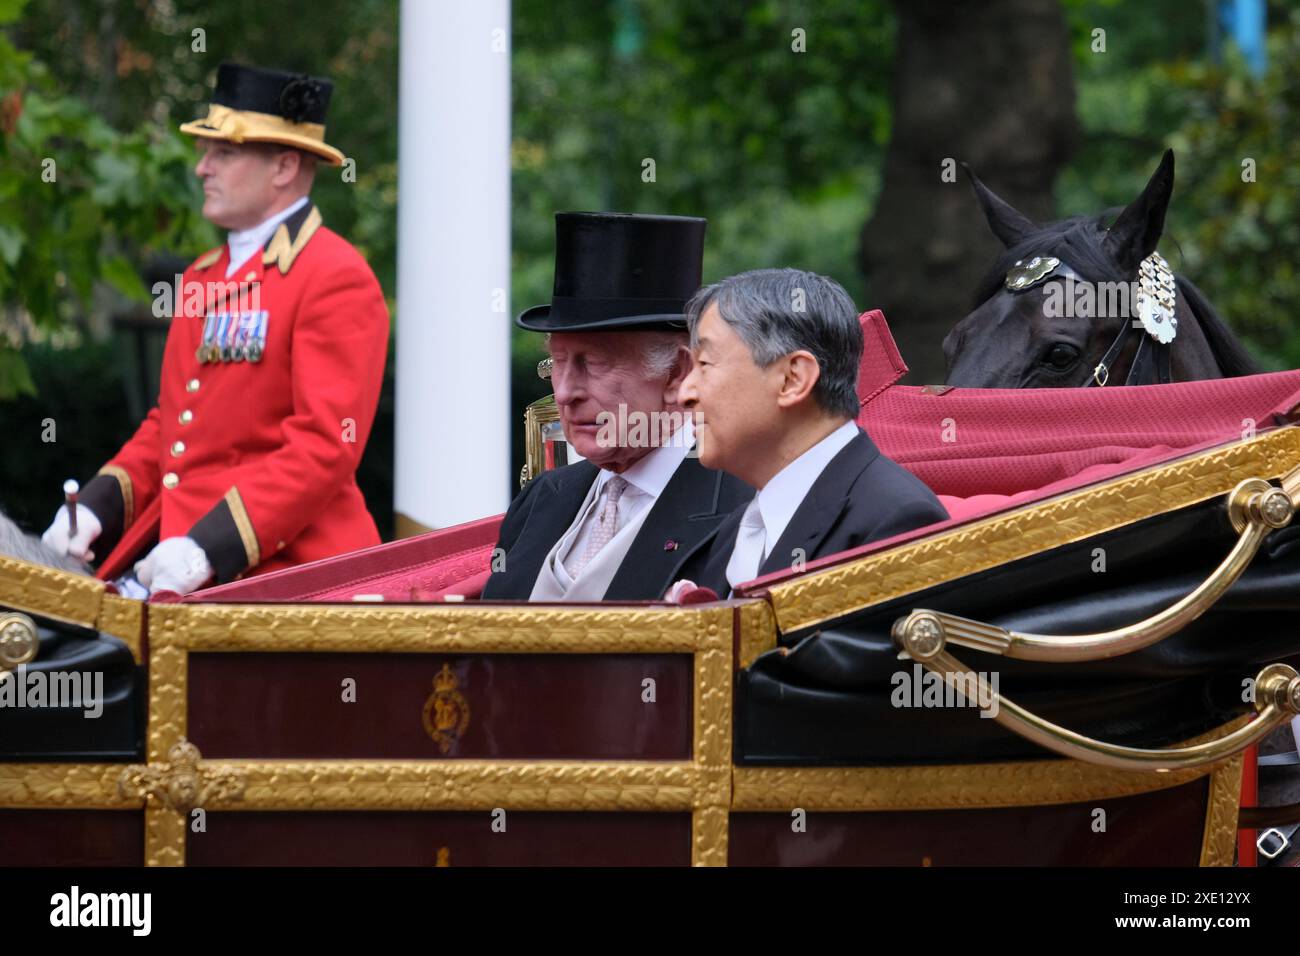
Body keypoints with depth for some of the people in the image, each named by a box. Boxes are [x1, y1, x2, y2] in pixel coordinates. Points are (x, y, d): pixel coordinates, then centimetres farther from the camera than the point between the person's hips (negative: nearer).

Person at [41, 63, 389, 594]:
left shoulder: (337, 280, -6)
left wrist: (209, 546, -22)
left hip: (284, 573, -8)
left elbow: (326, 447, -14)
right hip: (179, 568, 8)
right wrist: (98, 506, 8)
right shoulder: (202, 278, 22)